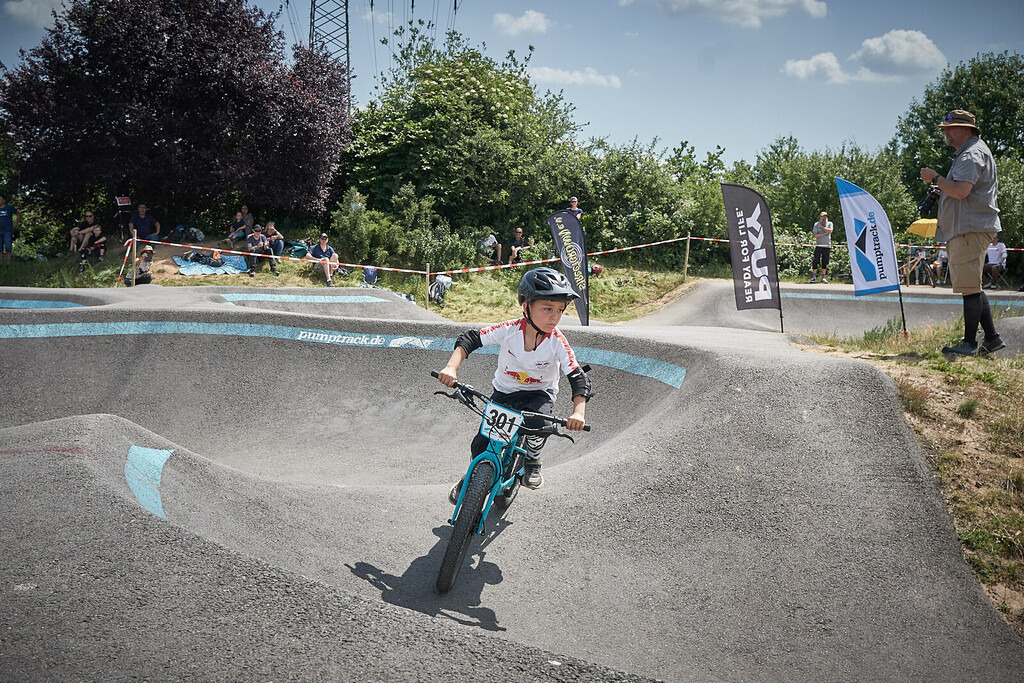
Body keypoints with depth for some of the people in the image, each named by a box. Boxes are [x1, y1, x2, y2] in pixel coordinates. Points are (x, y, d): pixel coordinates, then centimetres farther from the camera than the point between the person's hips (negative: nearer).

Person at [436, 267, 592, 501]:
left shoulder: (557, 342, -24)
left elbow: (578, 377, -24)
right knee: (480, 445, -7)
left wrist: (578, 411, -41)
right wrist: (451, 368, -36)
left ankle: (532, 462, -5)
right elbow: (470, 339, -20)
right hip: (504, 391, 1)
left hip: (540, 393, -1)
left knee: (536, 418, -35)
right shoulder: (510, 329, -24)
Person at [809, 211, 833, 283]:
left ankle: (823, 277, 10)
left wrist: (822, 227, -5)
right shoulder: (816, 224, 6)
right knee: (815, 261, -6)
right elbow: (815, 235, -6)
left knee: (825, 262, 4)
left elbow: (830, 231, -10)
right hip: (818, 246, -1)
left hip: (827, 246, 1)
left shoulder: (829, 223, 10)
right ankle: (814, 276, 3)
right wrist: (825, 233, -10)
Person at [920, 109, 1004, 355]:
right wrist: (942, 190, 19)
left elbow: (961, 190, -25)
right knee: (972, 288, 13)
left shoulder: (973, 154, -11)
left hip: (971, 230, -11)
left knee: (969, 288, -8)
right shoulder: (966, 154, 24)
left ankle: (970, 343, -5)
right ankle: (992, 338, 16)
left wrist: (935, 178, -11)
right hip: (963, 229, 11)